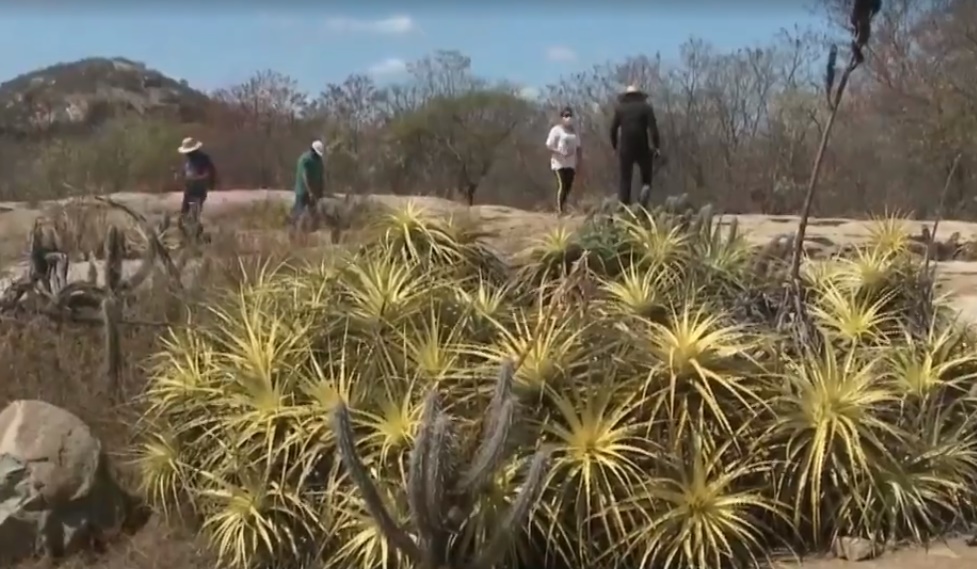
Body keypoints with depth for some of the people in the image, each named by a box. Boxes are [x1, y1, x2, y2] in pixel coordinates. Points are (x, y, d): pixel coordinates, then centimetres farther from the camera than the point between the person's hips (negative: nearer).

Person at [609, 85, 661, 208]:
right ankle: (646, 187, -17)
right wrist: (657, 147, -9)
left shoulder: (620, 108, 7)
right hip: (643, 147, -1)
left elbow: (613, 129, 3)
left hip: (625, 148, 1)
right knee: (646, 177, 13)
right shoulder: (646, 107, 2)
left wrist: (615, 146, 14)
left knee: (625, 179, 6)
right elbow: (653, 128, -8)